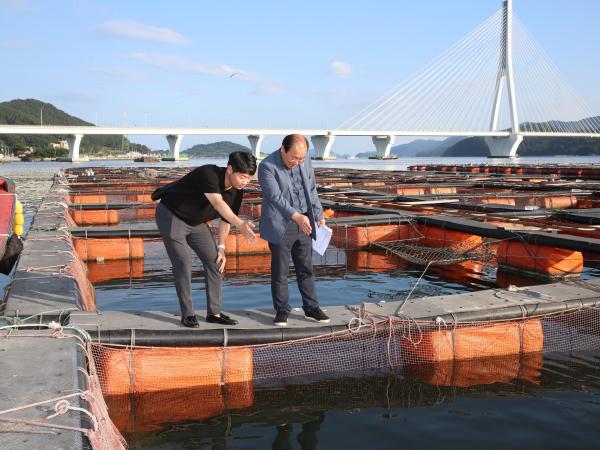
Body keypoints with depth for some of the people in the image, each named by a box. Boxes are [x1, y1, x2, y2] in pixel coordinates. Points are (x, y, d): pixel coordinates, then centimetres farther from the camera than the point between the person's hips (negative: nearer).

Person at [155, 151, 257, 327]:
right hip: (171, 216, -7)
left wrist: (221, 247, -1)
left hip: (196, 222, 7)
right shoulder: (208, 173, -33)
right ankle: (187, 314, 2)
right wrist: (240, 224, -61)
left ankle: (214, 312, 9)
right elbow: (218, 203, -48)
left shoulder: (237, 191, -10)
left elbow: (226, 217, 4)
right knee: (183, 265, -12)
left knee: (215, 262, 0)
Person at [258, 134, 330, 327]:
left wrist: (318, 214, 11)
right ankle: (282, 311, 15)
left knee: (306, 268, 11)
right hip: (280, 226, -5)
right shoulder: (267, 166, -16)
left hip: (303, 224, 5)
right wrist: (296, 216, -34)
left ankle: (311, 307, 20)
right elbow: (276, 197, -24)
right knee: (280, 271, 3)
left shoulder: (305, 161, 2)